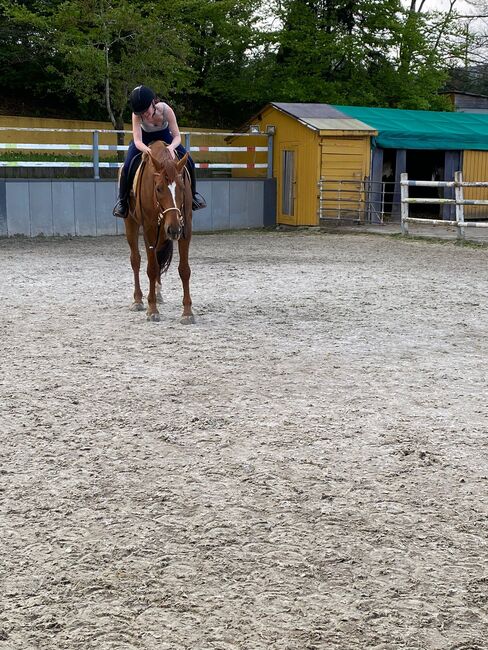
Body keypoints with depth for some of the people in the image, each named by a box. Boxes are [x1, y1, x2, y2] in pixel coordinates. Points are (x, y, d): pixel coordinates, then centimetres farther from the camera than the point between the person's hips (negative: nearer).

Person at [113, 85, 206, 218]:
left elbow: (177, 136, -30)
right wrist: (149, 151, -60)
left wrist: (171, 147, -52)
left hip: (164, 135, 1)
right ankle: (122, 200, 1)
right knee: (127, 167, -21)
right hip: (144, 137, -1)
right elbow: (137, 141, -39)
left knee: (189, 162, -13)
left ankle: (193, 193, 11)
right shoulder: (136, 115, -34)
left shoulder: (165, 110, -35)